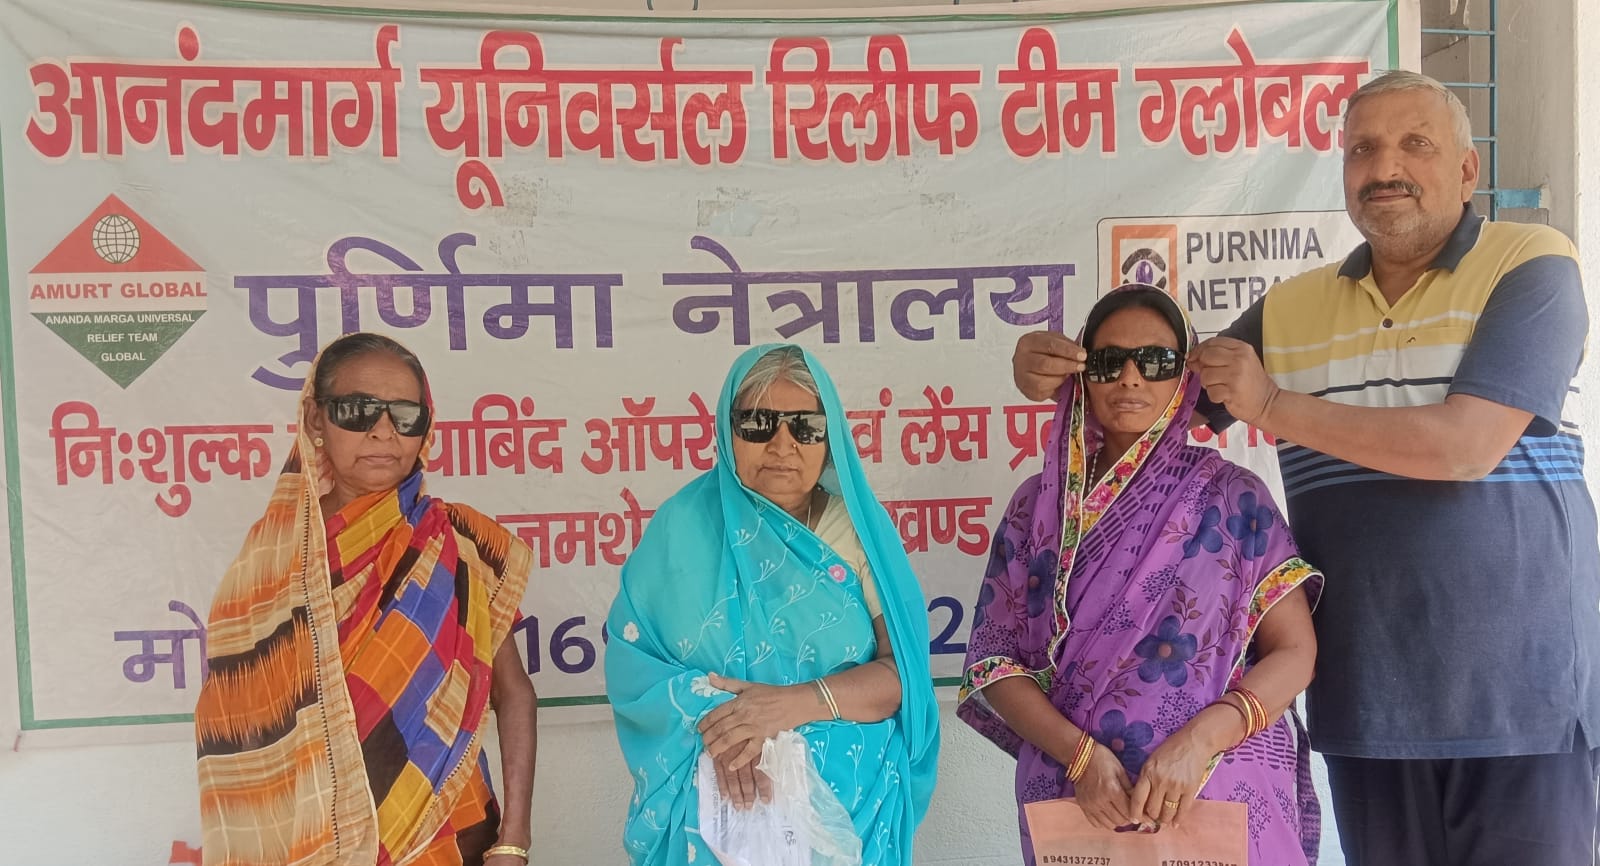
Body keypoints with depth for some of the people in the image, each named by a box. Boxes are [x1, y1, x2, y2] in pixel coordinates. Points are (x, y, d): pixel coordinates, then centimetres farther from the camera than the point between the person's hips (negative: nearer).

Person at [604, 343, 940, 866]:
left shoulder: (858, 528, -2)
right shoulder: (685, 524, -5)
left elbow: (901, 670, -8)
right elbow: (631, 662, -7)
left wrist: (797, 702, -23)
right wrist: (713, 721, -24)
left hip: (849, 800, 1)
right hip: (718, 801, -1)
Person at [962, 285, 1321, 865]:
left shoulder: (1230, 496, -3)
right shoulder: (1037, 506, 1)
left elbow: (1295, 652, -4)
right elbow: (995, 659, 0)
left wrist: (1201, 739, -19)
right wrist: (1080, 754, -16)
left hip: (1219, 792, -1)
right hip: (1073, 798, 1)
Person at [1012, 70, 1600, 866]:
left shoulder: (1533, 269, -5)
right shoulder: (1289, 309, 8)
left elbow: (1469, 444, -18)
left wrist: (1274, 407, -14)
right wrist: (1060, 375, -5)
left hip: (1516, 689, -3)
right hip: (1367, 694, 4)